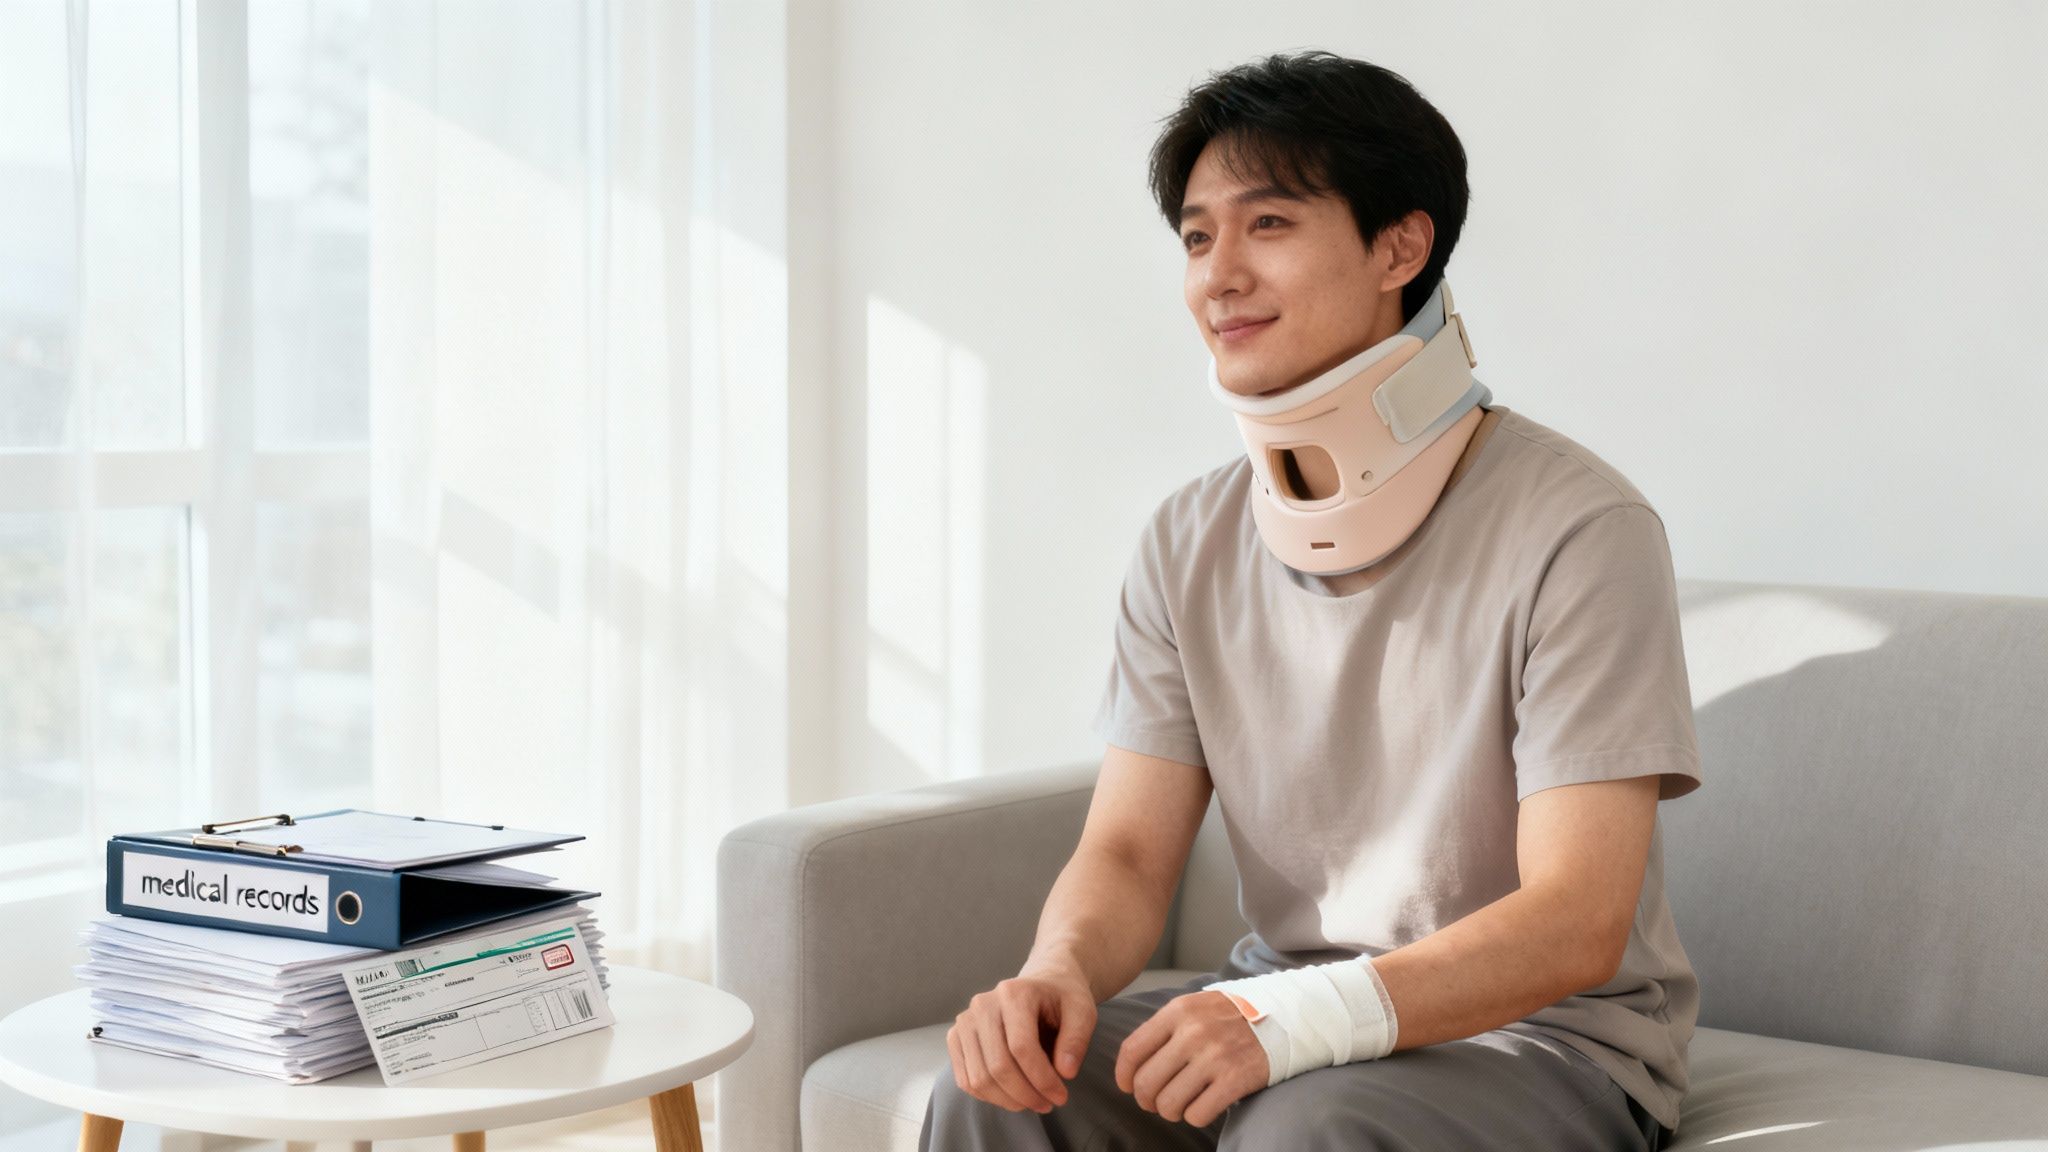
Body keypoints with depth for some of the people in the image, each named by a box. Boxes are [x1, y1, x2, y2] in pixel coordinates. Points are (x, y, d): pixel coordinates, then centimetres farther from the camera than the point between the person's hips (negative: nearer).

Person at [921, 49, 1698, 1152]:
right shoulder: (1190, 542, 3)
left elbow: (1576, 926, -21)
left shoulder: (1574, 529, -17)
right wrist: (1059, 968, -23)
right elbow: (1126, 855, 1)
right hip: (1278, 1010, 5)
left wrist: (1301, 1018, -35)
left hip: (1546, 1035, -4)